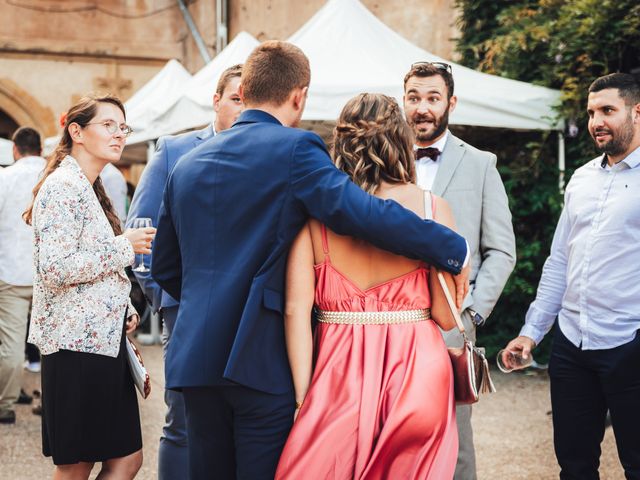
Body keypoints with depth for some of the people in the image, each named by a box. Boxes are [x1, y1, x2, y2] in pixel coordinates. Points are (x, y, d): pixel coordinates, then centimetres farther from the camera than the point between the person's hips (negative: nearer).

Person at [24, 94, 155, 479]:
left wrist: (125, 311, 13)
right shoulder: (62, 186, -12)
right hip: (78, 344, -10)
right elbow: (55, 267, -22)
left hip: (104, 341, 10)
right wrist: (124, 247, -14)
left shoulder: (90, 188, 19)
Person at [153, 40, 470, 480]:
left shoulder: (187, 164, 13)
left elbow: (164, 268, 19)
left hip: (194, 356, 6)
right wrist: (455, 251, -9)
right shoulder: (293, 149, -8)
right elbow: (367, 213, -19)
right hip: (261, 358, -6)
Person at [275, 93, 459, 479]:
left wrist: (303, 396, -4)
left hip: (339, 371, 1)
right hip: (415, 369, -1)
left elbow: (296, 308, -7)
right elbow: (445, 315, -5)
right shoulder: (432, 207, -5)